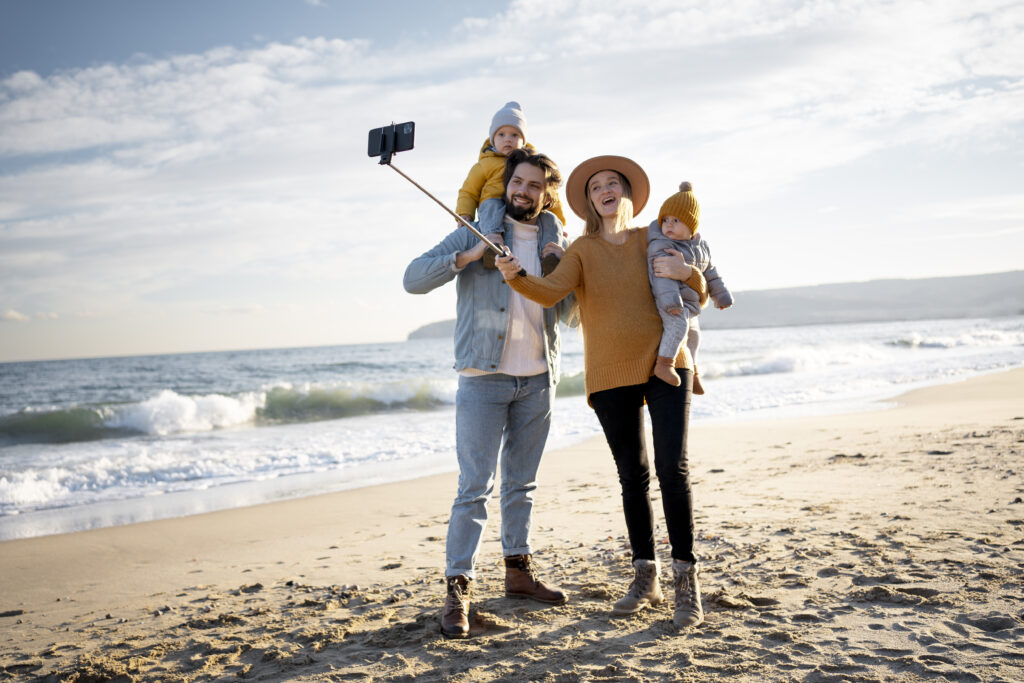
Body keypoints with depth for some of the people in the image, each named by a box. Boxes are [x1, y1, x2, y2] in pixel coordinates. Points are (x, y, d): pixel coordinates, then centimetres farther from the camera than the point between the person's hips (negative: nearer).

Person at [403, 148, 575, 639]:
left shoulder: (554, 242, 12)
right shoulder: (475, 233, 0)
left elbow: (569, 312, 13)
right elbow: (414, 279, -7)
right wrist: (466, 257, -19)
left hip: (537, 380, 4)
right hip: (484, 378, -4)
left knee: (522, 484, 14)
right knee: (474, 487, -8)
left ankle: (519, 571, 26)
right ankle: (457, 589, -3)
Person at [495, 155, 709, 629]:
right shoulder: (582, 250, 4)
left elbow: (699, 295, 12)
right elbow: (551, 292, -14)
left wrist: (688, 272, -11)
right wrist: (515, 277, -34)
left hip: (666, 364, 0)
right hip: (610, 376, 1)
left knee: (672, 467, -12)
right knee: (632, 475, 7)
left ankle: (686, 579, -4)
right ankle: (645, 578, 19)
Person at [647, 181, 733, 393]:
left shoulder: (701, 246, 10)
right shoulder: (660, 247, -16)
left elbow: (710, 272, 21)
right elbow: (662, 276, -27)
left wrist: (721, 295, 23)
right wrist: (671, 301, -38)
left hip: (689, 304, 8)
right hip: (667, 303, -8)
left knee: (693, 335, 24)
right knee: (679, 324, -35)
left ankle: (691, 369, 46)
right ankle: (663, 364, -37)